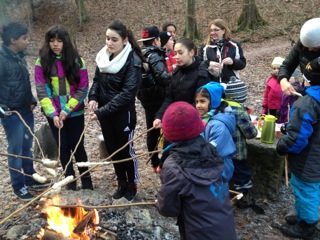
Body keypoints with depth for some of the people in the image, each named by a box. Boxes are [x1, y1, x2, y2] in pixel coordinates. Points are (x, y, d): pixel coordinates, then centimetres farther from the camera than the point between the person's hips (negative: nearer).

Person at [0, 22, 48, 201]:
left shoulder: (20, 57, 8)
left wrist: (32, 101, 7)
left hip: (26, 111, 7)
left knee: (27, 147, 18)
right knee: (16, 150, 6)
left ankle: (30, 179, 34)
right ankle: (18, 186, 21)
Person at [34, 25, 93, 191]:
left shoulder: (77, 61, -4)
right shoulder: (41, 62, -3)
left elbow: (83, 88, -7)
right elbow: (41, 91, -7)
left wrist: (67, 110, -13)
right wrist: (53, 114, -17)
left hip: (75, 113, -1)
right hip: (54, 114, 1)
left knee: (77, 146, 6)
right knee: (63, 147, 11)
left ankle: (86, 179, 26)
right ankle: (70, 180, 28)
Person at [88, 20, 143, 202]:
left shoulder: (133, 61, -19)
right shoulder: (104, 56, 2)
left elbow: (127, 93, -25)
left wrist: (102, 111, -26)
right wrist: (93, 97, -8)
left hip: (123, 114, -6)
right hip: (105, 113, 7)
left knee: (126, 150, 9)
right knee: (113, 149, 17)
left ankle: (132, 186, 31)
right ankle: (122, 184, 36)